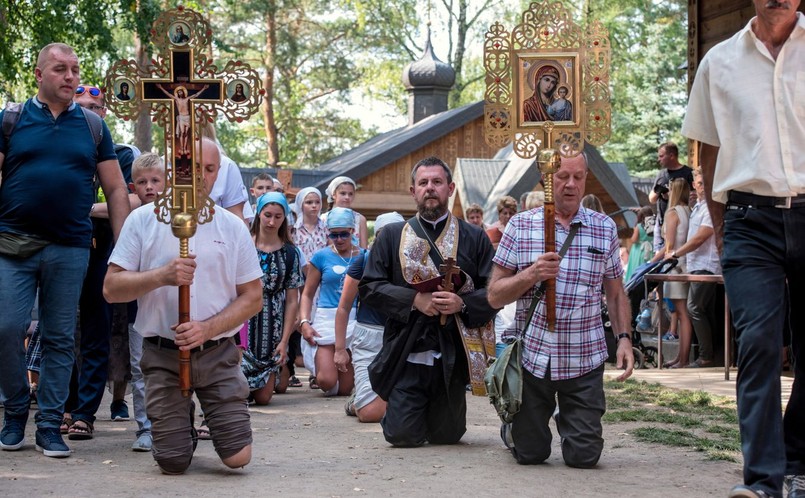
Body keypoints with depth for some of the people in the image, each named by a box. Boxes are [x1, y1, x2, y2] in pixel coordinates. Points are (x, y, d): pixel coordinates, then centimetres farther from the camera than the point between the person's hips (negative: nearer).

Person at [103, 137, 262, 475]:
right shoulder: (143, 220, 1)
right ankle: (182, 418, 30)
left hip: (218, 354, 1)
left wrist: (207, 328, -13)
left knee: (237, 457, -6)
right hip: (163, 355, -1)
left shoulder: (232, 227, 4)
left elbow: (252, 298, 3)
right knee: (173, 464, -3)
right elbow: (111, 289, -4)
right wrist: (162, 276, -20)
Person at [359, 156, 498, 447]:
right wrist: (414, 300, -13)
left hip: (452, 358, 0)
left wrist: (463, 303, -18)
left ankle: (441, 414, 43)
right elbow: (369, 287, 0)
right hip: (406, 355, 0)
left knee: (446, 436, 7)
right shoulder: (392, 236, 7)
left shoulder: (474, 238, 6)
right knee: (402, 435, -5)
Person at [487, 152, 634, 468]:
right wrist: (533, 274, -17)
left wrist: (624, 337, -3)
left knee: (583, 456, -3)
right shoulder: (520, 226, 1)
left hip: (584, 360, 1)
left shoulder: (605, 228, 6)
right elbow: (495, 296, -1)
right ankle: (514, 426, 41)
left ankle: (567, 420, 32)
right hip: (532, 356, -1)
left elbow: (615, 293, 12)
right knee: (529, 455, 5)